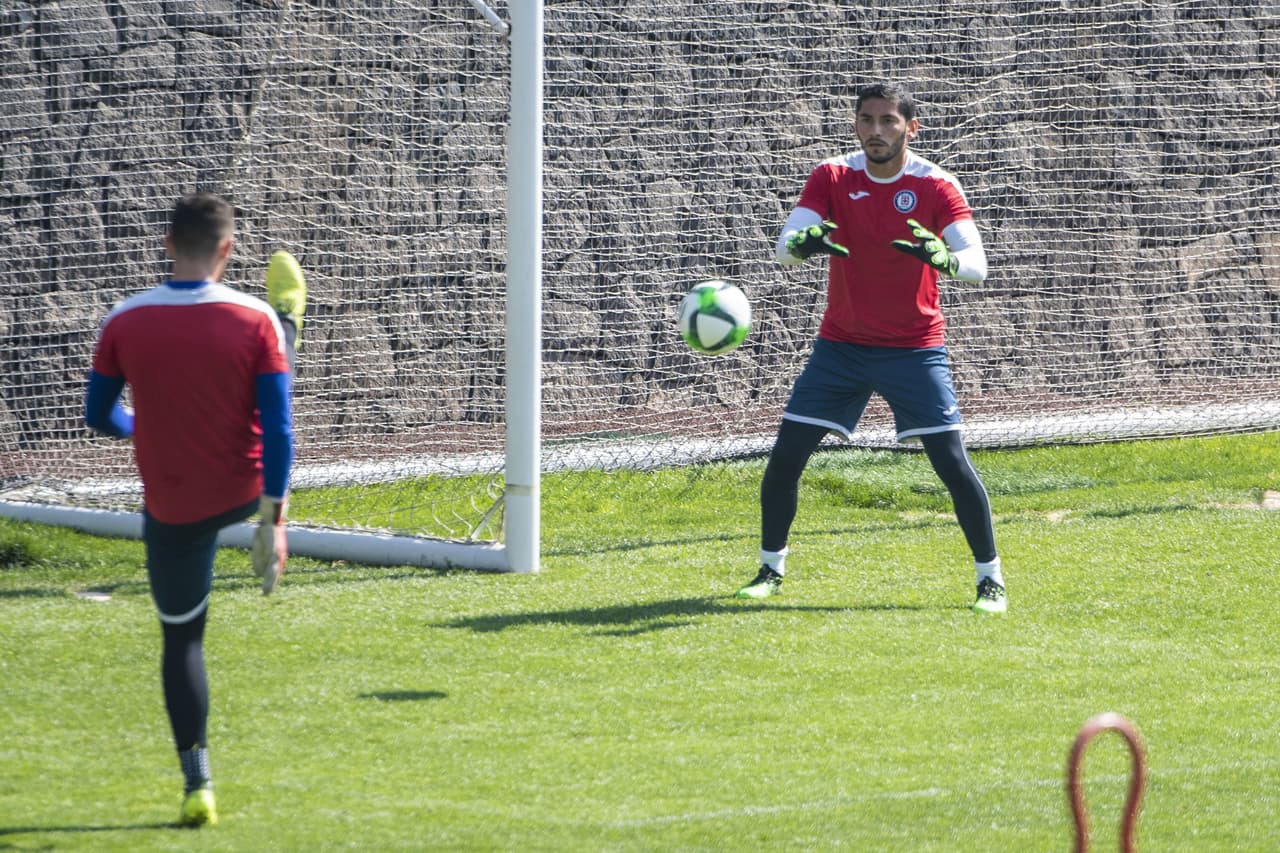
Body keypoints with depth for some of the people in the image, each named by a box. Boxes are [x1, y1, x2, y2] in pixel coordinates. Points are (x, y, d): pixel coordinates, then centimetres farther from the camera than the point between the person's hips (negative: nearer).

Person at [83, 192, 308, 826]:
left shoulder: (123, 323, -12)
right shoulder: (257, 321, -13)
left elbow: (100, 417, 1)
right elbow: (277, 427, -14)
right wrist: (273, 521, -9)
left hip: (171, 508, 0)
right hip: (244, 490, 0)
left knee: (181, 639, 11)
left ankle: (197, 784, 6)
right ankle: (291, 317, 64)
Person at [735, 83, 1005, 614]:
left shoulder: (936, 187, -11)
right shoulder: (832, 177, -4)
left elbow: (976, 266, -22)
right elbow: (784, 248, -15)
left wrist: (943, 258, -46)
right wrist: (801, 245, -40)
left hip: (914, 347, -3)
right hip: (841, 345, 3)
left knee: (951, 461, -12)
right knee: (785, 457, -2)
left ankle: (990, 579, 1)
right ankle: (771, 569, 17)